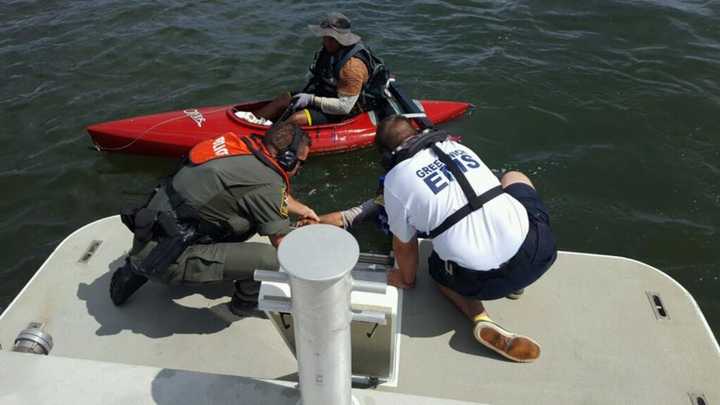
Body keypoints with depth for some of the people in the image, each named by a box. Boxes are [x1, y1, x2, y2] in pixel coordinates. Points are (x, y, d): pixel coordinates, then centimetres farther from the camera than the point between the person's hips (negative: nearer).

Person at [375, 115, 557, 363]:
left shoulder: (395, 180, 0)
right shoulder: (457, 147, 15)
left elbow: (404, 245, 11)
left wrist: (406, 279, 31)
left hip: (484, 279, -3)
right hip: (535, 249, 3)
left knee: (439, 268, 33)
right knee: (514, 178, 30)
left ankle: (481, 320, 6)